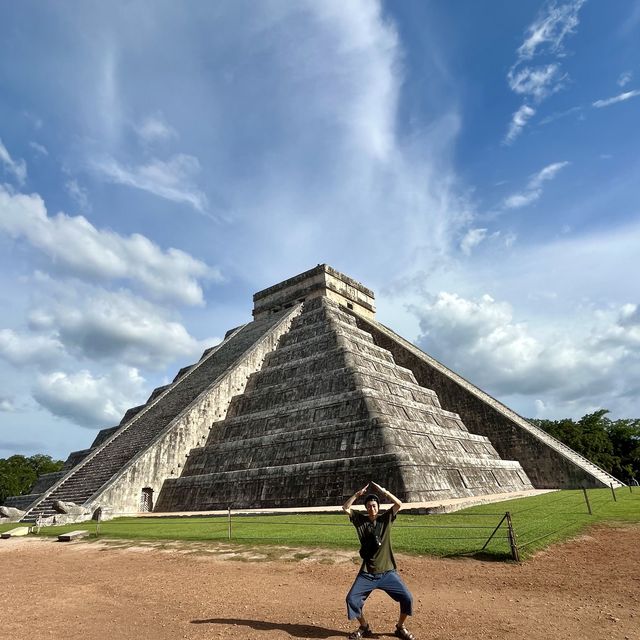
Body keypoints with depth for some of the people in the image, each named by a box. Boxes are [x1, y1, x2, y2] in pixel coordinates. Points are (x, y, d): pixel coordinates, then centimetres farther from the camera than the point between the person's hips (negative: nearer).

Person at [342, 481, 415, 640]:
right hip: (367, 573, 1)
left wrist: (383, 491, -20)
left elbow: (399, 504, -17)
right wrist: (358, 493, -16)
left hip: (387, 571, 0)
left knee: (407, 599, -7)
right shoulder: (360, 519, 0)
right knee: (352, 599, -6)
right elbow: (345, 508, -12)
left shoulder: (386, 518, -2)